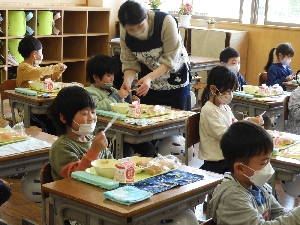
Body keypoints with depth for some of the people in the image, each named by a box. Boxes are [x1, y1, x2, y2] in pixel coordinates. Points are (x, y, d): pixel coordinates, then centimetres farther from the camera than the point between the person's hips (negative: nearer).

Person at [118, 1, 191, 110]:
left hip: (175, 78, -3)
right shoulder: (124, 32, -14)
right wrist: (127, 81, -30)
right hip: (147, 79, 3)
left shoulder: (166, 22, -28)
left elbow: (170, 60, -27)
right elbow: (129, 63, -11)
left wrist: (150, 77, -39)